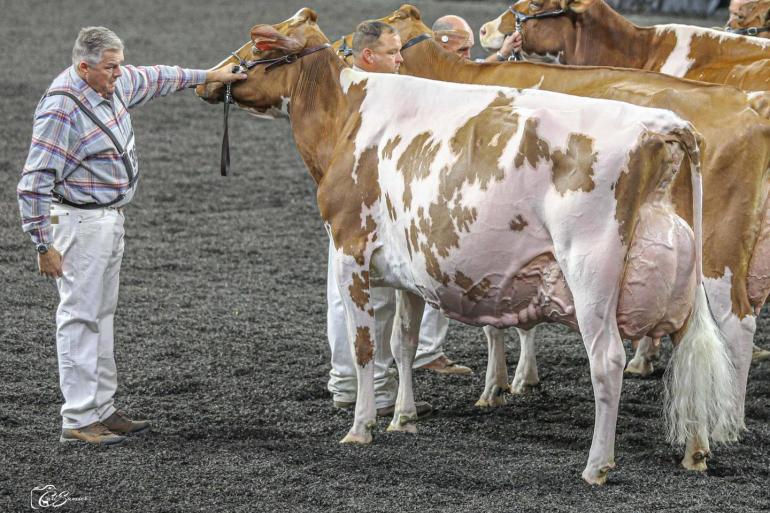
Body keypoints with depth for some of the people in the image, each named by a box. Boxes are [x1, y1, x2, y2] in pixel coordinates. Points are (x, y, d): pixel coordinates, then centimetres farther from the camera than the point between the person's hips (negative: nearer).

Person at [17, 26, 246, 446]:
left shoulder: (115, 83, 2)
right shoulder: (62, 109, -24)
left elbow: (155, 78, 26)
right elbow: (34, 184, -23)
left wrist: (207, 76, 33)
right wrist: (44, 246, -24)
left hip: (111, 218, 9)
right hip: (79, 221, -9)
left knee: (102, 315, 13)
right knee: (81, 318, -7)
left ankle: (102, 410, 21)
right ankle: (78, 422, -5)